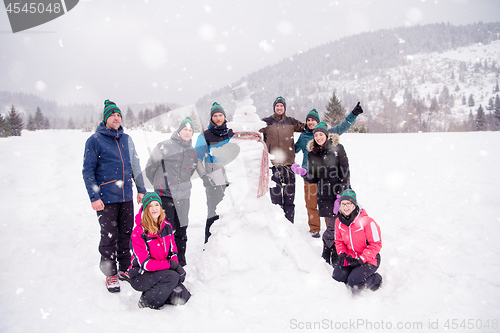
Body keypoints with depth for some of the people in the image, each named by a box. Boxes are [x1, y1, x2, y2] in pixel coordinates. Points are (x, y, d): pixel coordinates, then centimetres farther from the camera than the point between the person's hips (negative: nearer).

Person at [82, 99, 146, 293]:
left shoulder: (126, 139, 11)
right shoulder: (94, 140, -4)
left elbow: (135, 166, 16)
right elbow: (88, 171, -6)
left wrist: (141, 189, 13)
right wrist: (94, 197, -12)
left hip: (126, 197, 5)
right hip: (106, 199, -4)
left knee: (126, 234, 11)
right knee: (109, 237, 1)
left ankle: (125, 269, 26)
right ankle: (110, 275, 15)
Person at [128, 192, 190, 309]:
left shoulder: (167, 226, 1)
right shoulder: (138, 232, -17)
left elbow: (173, 252, 8)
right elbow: (145, 263, -21)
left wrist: (177, 267, -12)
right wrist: (171, 265, -24)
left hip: (161, 271, 6)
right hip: (139, 276, -5)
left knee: (181, 298, -11)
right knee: (172, 276, -30)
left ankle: (156, 290, 14)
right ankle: (146, 301, -8)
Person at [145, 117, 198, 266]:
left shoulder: (192, 152, 12)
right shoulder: (164, 147, -5)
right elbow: (150, 168, 1)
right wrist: (160, 185, 10)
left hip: (183, 197, 5)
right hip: (165, 195, -5)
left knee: (181, 230, 11)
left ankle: (181, 263, 22)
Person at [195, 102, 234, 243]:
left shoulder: (232, 134, 11)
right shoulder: (205, 137, 1)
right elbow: (197, 159, 1)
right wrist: (204, 176, -9)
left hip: (231, 180, 4)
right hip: (213, 182, -4)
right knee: (214, 215, -5)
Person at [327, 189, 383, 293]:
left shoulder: (366, 221, -23)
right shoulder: (339, 221, -4)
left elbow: (376, 245, -18)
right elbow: (339, 241, 12)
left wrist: (361, 260, -22)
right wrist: (342, 254, -8)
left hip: (369, 260, -6)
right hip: (350, 258, 6)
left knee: (353, 282, -21)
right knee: (337, 277, -9)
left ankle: (376, 280, 8)